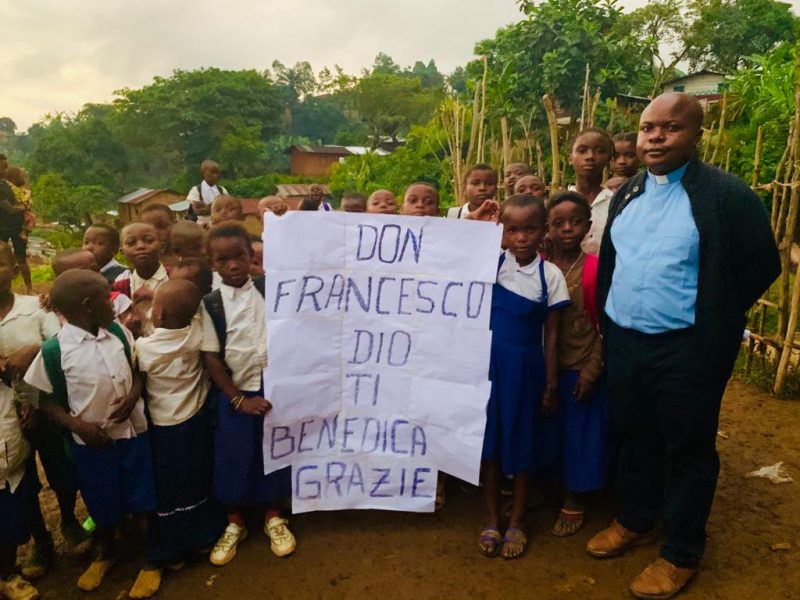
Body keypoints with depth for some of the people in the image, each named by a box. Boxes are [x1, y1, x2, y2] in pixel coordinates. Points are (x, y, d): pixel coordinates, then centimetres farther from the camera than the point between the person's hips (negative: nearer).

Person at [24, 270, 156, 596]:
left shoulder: (120, 333, -4)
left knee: (144, 499, 11)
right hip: (92, 441, -2)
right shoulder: (54, 350, -15)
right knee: (104, 506, 18)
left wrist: (133, 396, -11)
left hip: (133, 431, 2)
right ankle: (105, 554, 47)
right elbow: (46, 400, -6)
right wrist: (78, 426, -18)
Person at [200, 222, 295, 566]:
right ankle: (235, 525, 32)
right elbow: (210, 357, -7)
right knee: (232, 459, 9)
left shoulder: (270, 289, -3)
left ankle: (273, 518, 33)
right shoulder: (210, 305, -6)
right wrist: (239, 399, -11)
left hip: (275, 387, 1)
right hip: (234, 394, -1)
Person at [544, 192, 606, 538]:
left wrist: (591, 372, -10)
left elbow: (604, 327, -8)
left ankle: (574, 502, 27)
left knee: (578, 432, 10)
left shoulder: (595, 269, -11)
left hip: (580, 369, -3)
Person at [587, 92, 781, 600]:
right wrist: (607, 322, 12)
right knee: (634, 437, 21)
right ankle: (634, 522, 42)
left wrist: (711, 325, -3)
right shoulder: (628, 193, 8)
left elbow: (761, 266, -8)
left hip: (686, 351, -6)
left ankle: (682, 555, 28)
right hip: (623, 342, 6)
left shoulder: (726, 195, -12)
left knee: (688, 451, 10)